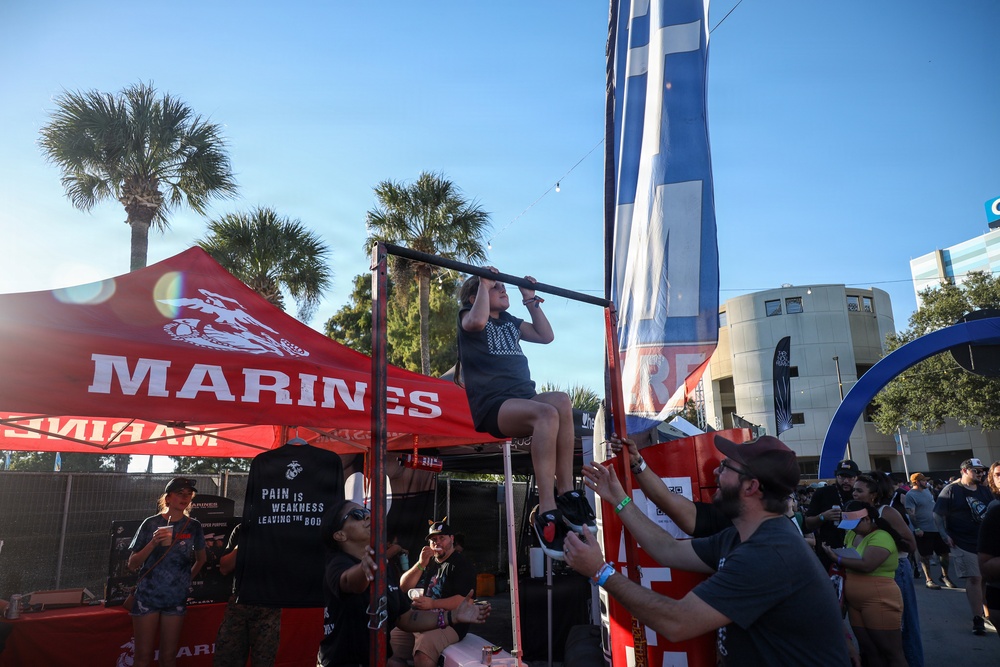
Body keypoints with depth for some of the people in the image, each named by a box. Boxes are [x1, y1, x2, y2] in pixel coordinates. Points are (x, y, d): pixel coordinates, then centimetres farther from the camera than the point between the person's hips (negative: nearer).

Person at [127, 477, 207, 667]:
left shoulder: (193, 526, -1)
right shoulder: (151, 524, -5)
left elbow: (201, 559, 15)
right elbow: (132, 564, -4)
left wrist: (186, 579, 9)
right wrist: (153, 543, -17)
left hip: (176, 599, 1)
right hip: (147, 596, -1)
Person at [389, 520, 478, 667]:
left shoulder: (462, 565, 0)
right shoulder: (427, 561, 21)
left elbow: (464, 600, -14)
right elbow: (404, 586, 12)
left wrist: (432, 604, -24)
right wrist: (421, 564, -3)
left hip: (448, 624, -7)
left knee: (423, 653, -33)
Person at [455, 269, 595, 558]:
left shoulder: (510, 321, 27)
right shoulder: (468, 315, 9)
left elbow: (546, 335, 22)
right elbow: (478, 321, -17)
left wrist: (531, 299, 22)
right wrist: (484, 284, -5)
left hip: (523, 399, 6)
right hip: (491, 405, -6)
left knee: (561, 400, -30)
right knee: (547, 413, -36)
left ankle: (566, 493, -27)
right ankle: (547, 512, -38)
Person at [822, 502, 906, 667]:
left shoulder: (881, 537, -15)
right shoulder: (851, 534, 11)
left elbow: (866, 565, -25)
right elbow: (846, 557, 17)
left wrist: (837, 558, -16)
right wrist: (833, 552, -5)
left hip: (879, 601, -8)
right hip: (855, 602, 8)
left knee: (892, 652, 2)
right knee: (869, 651, 15)